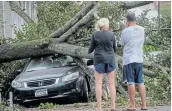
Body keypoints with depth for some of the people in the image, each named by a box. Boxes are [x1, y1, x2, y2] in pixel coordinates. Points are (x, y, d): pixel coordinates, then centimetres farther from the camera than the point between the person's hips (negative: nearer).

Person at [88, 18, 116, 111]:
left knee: (98, 84, 0)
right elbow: (114, 48, 7)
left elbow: (91, 48, 2)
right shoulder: (111, 34, -2)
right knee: (111, 83, 6)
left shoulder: (95, 35, -4)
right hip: (110, 60, 1)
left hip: (99, 60, -1)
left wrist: (89, 51, 25)